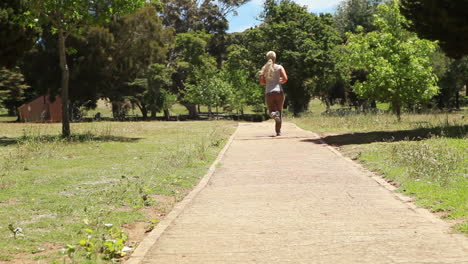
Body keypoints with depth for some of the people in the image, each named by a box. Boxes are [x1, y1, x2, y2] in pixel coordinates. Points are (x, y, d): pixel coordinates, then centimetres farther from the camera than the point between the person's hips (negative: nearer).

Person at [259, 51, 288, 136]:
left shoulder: (264, 68, 6)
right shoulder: (279, 67, 1)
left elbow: (262, 81, -3)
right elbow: (285, 78, -9)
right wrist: (281, 81, 12)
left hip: (268, 93, 1)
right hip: (279, 91, -1)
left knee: (271, 111, 11)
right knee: (279, 111, 12)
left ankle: (273, 114, -28)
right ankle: (278, 131, 4)